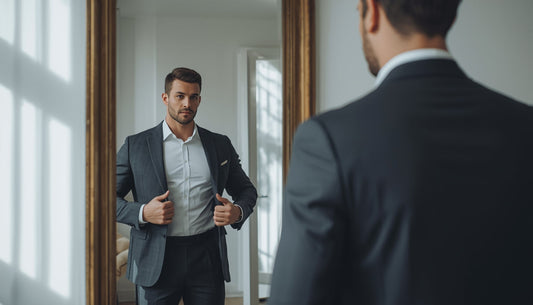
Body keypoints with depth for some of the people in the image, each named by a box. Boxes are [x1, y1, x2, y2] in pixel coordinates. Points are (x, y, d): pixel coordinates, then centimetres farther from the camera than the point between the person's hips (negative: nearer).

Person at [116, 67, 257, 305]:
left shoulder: (220, 145, 10)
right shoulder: (135, 146, 4)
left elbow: (246, 190, 19)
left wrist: (238, 212, -4)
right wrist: (142, 213, -13)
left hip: (207, 259, 2)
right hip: (155, 262, -1)